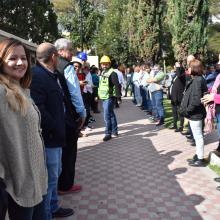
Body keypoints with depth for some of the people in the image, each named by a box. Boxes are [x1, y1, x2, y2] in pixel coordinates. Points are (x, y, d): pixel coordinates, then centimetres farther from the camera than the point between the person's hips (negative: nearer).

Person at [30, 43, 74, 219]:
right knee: (50, 177, 2)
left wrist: (61, 128, 10)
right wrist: (56, 130, -18)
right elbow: (38, 109, -28)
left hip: (55, 136, 10)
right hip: (48, 137, -10)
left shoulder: (51, 75, 14)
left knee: (55, 173, 21)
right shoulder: (37, 76, -20)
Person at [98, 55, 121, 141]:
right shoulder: (102, 73, 15)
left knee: (107, 116, -10)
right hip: (104, 98, 9)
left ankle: (108, 133, -1)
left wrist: (118, 96, -22)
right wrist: (98, 95, 22)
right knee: (111, 115, 15)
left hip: (109, 98, -9)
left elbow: (117, 85, -19)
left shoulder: (112, 73, -13)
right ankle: (114, 132, 24)